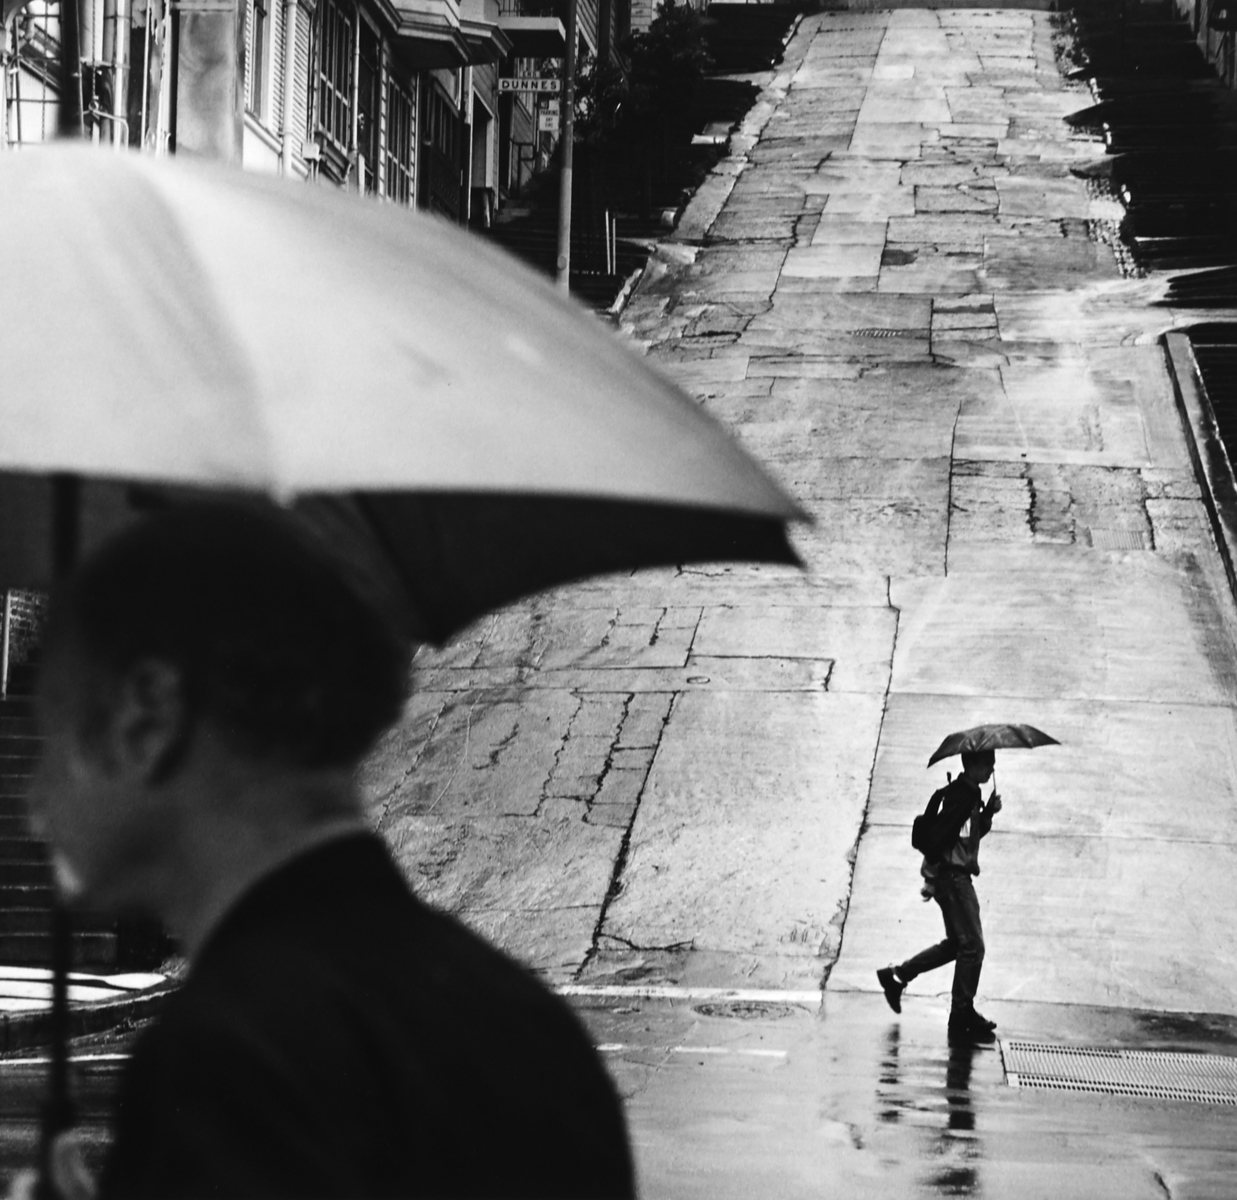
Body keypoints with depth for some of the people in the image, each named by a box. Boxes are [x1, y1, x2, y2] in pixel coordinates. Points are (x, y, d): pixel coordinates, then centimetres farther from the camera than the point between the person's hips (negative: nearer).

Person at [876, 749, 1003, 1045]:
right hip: (951, 876, -10)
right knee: (972, 946, -7)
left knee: (957, 943, 18)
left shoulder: (972, 793, 13)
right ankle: (962, 1017, -1)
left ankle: (897, 975, 26)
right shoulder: (960, 794, -17)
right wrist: (931, 878, -23)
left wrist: (988, 812, 2)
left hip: (959, 875, 10)